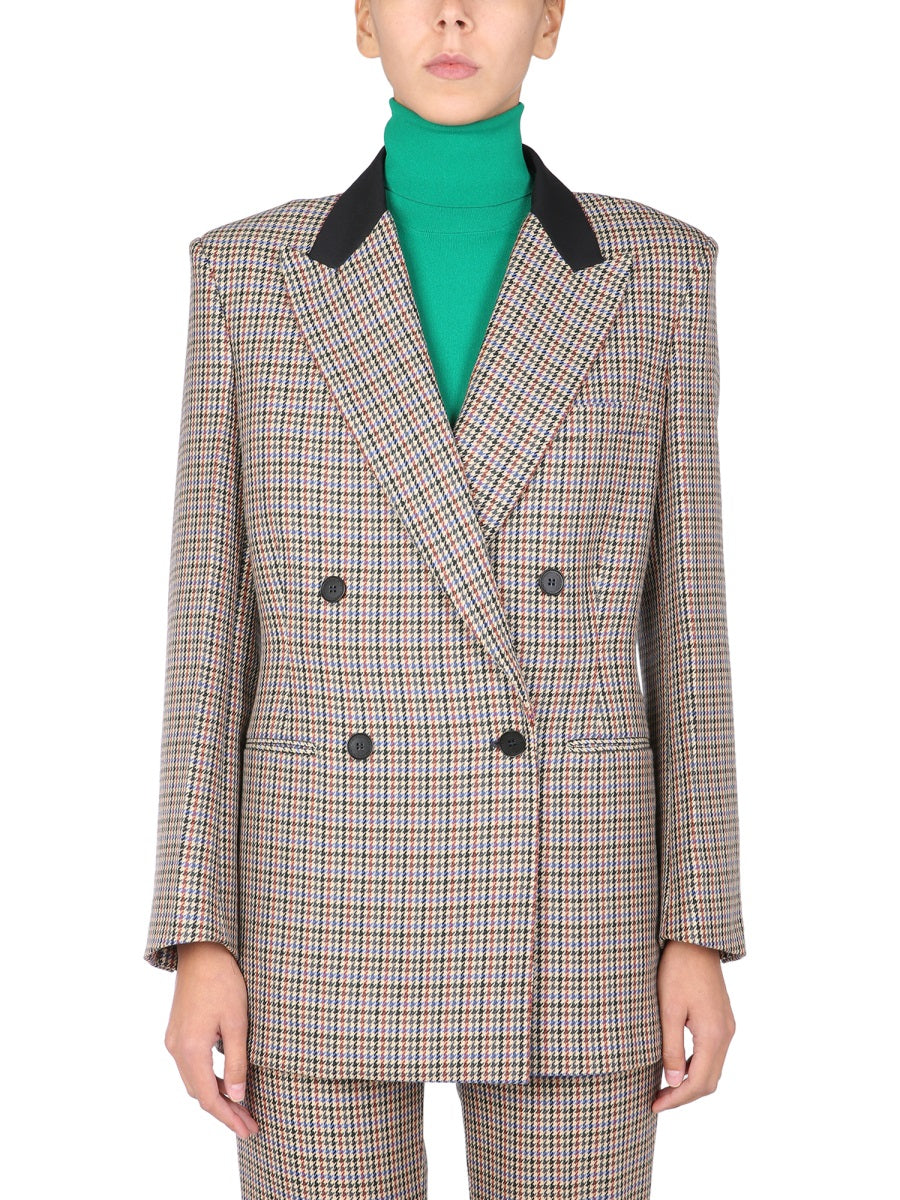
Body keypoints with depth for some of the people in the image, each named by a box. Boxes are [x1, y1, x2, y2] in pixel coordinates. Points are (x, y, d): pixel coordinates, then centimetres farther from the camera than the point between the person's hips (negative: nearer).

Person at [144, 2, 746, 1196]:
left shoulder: (654, 270, 2)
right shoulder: (249, 271, 1)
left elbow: (683, 614, 3)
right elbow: (216, 623, 1)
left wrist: (701, 932, 0)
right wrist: (199, 938, -3)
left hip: (564, 918, 1)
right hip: (329, 918, 0)